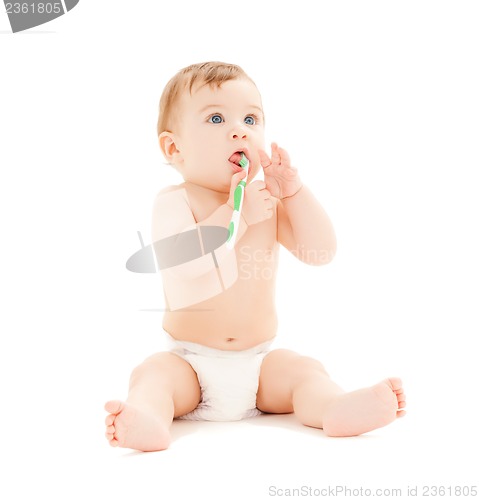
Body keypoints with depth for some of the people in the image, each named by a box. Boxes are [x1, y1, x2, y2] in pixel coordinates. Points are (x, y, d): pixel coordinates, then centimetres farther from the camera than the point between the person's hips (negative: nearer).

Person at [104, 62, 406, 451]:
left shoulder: (268, 200, 5)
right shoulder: (175, 202, -7)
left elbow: (321, 253, -5)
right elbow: (182, 266, -26)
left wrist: (293, 190, -14)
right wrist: (235, 213, -28)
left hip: (258, 362, 3)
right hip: (191, 361, -3)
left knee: (304, 369, -19)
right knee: (155, 371, -28)